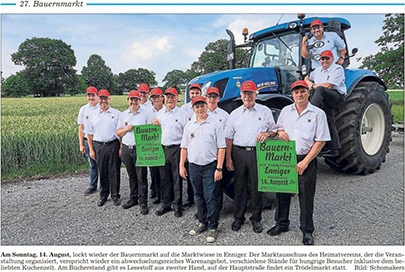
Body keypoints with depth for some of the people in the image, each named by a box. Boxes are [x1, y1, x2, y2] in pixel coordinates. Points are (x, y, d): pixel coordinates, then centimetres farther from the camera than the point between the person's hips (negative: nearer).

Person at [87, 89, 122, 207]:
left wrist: (121, 147, -5)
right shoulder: (93, 115, 10)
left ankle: (115, 196, 15)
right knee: (102, 172, 9)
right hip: (99, 146, 2)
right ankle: (103, 195, 23)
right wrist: (91, 149, 6)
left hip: (113, 145, -2)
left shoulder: (117, 113, 4)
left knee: (114, 172, 2)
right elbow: (89, 134, 13)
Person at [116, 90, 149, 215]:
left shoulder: (145, 114, 1)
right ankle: (133, 198, 28)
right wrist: (126, 129, -6)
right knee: (132, 176, 15)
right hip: (126, 149, 4)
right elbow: (118, 133, 15)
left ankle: (143, 203, 7)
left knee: (141, 177, -2)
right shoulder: (123, 114, 13)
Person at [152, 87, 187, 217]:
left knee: (177, 178, 2)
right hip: (162, 148, 4)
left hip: (176, 149, -4)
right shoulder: (159, 114, 14)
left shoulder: (182, 114, -1)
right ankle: (166, 204, 24)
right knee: (164, 178, 11)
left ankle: (177, 205, 15)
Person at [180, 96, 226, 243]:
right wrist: (181, 165, 8)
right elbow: (184, 147, 14)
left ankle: (213, 227, 10)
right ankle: (202, 223, 28)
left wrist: (219, 168, -10)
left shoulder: (215, 124, -2)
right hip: (193, 166, 4)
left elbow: (221, 148, -4)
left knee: (211, 197, -3)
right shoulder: (189, 125, 10)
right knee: (199, 196, 14)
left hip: (210, 166, -4)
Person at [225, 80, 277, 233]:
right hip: (239, 153, 1)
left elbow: (274, 130, 12)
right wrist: (228, 158, 2)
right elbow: (229, 137, 9)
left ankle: (256, 219, 19)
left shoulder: (265, 111, 8)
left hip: (258, 153, -1)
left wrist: (267, 134, -12)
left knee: (256, 186, 4)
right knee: (239, 186, 7)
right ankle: (239, 217, 21)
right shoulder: (235, 114, 11)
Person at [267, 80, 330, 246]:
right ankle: (282, 224, 31)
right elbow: (279, 128, 20)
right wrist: (280, 132, -6)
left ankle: (307, 230, 23)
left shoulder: (318, 114, -4)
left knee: (306, 197, 6)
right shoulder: (286, 111, 8)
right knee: (282, 193, 12)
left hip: (306, 160, -3)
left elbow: (320, 141, -7)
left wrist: (305, 162, -13)